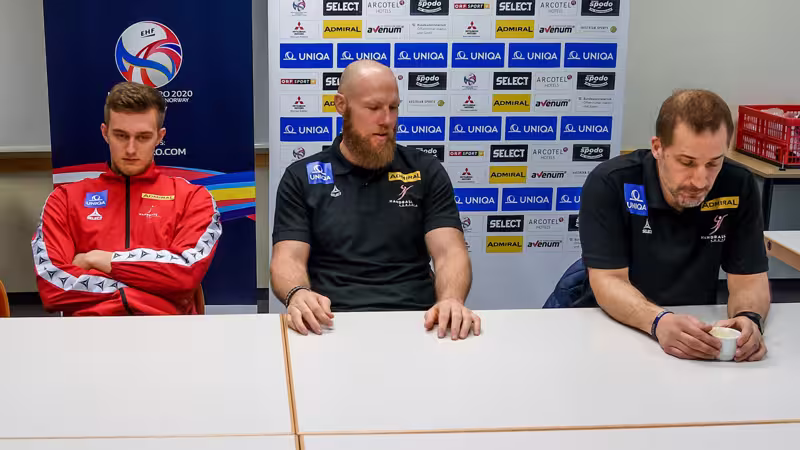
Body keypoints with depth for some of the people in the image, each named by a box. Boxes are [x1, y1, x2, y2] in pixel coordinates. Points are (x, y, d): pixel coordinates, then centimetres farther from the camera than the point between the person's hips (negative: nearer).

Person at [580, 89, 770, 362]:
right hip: (618, 331, -1)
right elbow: (608, 280, -19)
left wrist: (749, 318, -29)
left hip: (699, 332, 2)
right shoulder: (609, 184, -16)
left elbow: (749, 280, -6)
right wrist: (659, 321, -38)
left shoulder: (739, 188, -8)